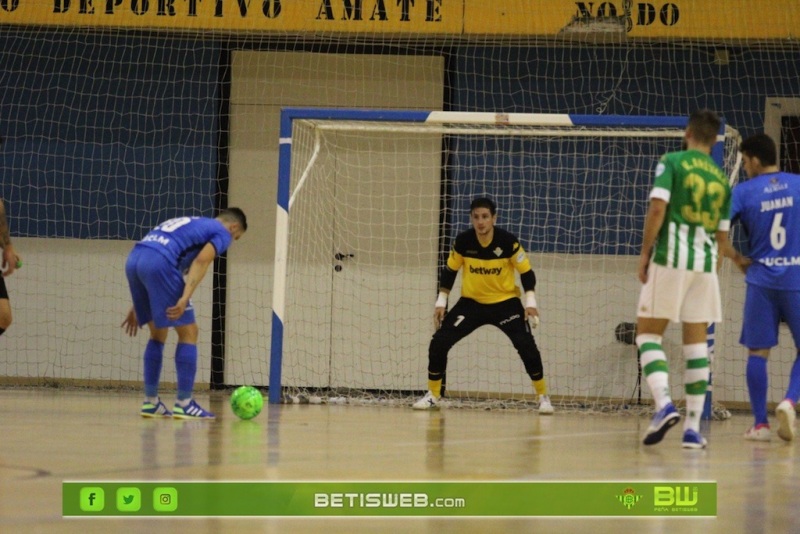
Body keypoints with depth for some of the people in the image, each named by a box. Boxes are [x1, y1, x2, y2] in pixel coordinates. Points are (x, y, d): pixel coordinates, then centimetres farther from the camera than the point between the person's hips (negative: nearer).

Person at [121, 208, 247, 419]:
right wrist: (185, 299, -16)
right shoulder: (222, 233, 13)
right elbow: (201, 261, -7)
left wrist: (138, 306, 32)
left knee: (159, 333, 21)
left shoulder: (188, 224, 36)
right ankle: (183, 404, 3)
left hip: (133, 259, 8)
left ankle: (150, 402, 20)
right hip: (159, 263, -8)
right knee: (188, 333, 3)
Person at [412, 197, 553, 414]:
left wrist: (530, 302, -19)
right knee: (439, 342, -9)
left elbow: (526, 272, -9)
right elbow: (450, 270, 1)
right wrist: (441, 301, -1)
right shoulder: (463, 241, -14)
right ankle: (433, 395, 9)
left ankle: (543, 396, 0)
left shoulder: (508, 241, -19)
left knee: (527, 346, -18)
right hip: (471, 302, 2)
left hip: (505, 302, -2)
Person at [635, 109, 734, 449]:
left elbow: (657, 207, -11)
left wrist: (644, 252, -4)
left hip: (671, 258, -4)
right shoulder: (721, 179, 14)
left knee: (648, 333, 4)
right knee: (696, 342, 8)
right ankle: (693, 428, 4)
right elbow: (723, 234, 15)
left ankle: (664, 404, -19)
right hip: (705, 261, 4)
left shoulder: (671, 162, 1)